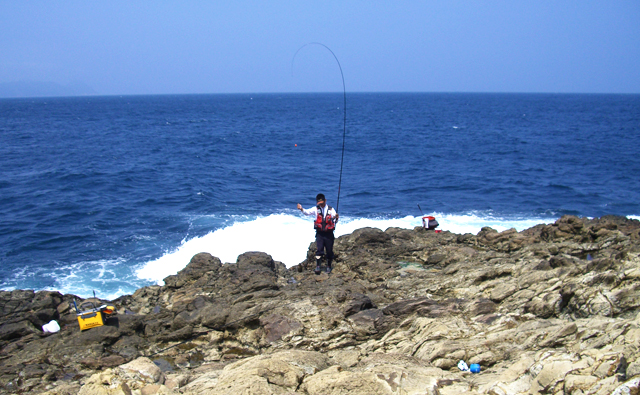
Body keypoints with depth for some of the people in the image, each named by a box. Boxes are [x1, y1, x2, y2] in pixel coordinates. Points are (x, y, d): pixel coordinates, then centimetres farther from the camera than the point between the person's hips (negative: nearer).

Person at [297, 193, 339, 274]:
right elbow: (307, 212, -11)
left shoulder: (331, 209, 2)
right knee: (319, 249, -12)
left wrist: (336, 218, -22)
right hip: (319, 233, 0)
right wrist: (301, 209, -31)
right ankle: (317, 266, -10)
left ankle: (328, 267, 21)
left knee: (329, 251, 6)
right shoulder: (316, 209, 3)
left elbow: (335, 222, 1)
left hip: (329, 233, 0)